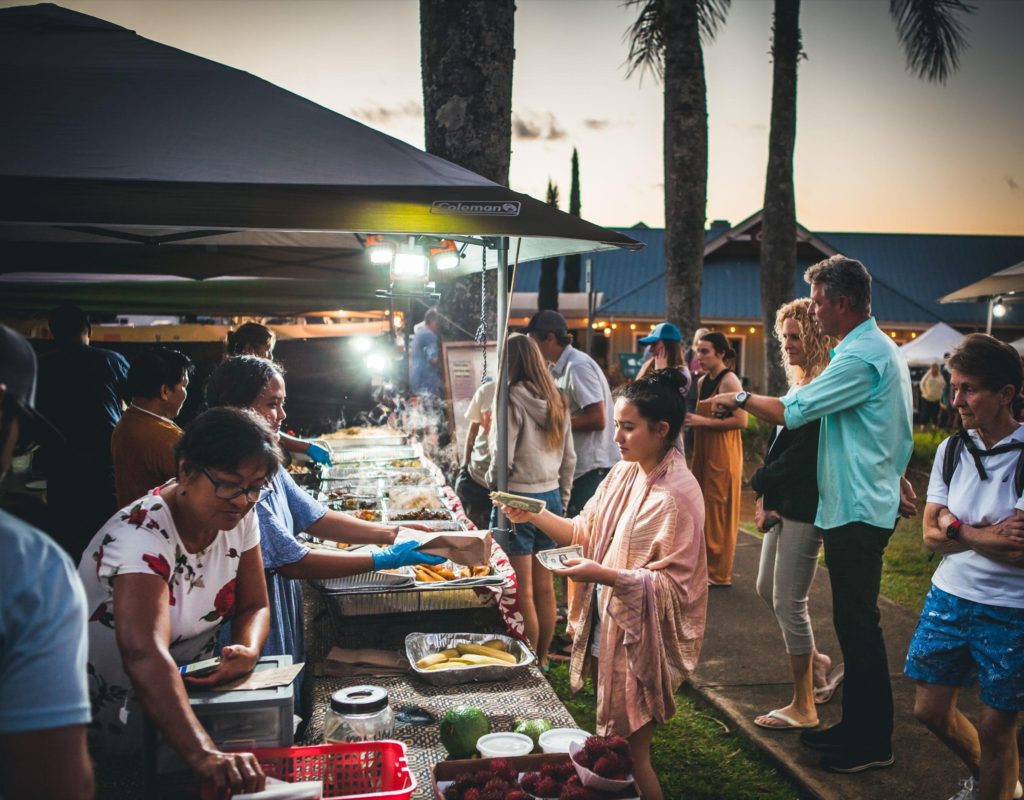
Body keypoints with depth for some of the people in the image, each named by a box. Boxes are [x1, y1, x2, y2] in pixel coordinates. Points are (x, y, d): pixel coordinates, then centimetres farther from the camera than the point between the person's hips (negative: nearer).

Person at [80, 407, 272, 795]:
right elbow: (144, 656, -40)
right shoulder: (141, 536, -27)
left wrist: (247, 650, -22)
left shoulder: (239, 517, -7)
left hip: (189, 689, 6)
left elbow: (254, 606, 1)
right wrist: (204, 755, -52)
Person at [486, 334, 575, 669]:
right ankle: (542, 659, 26)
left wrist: (492, 480, 3)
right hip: (551, 497, 7)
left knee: (523, 592, 3)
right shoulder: (557, 402, 6)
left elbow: (504, 459, -17)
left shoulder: (512, 400, -15)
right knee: (545, 587, 15)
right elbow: (569, 457, 11)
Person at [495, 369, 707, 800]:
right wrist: (536, 516, -4)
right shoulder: (624, 474, 3)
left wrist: (605, 576, -31)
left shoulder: (676, 496, -21)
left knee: (630, 753, 4)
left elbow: (673, 585, -22)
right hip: (605, 627, 8)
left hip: (640, 639, -7)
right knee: (609, 742, 19)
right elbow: (586, 532, 11)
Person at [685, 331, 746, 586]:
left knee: (718, 510, -3)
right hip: (704, 450, 8)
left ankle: (719, 573, 5)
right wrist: (691, 419, 11)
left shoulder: (729, 381, -12)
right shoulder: (702, 381, 13)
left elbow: (741, 420, -20)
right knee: (704, 509, 10)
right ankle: (705, 565, 19)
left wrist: (704, 422, -20)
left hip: (723, 453, -8)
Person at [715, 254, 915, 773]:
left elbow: (790, 412, -19)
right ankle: (857, 726, 26)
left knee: (858, 624, -3)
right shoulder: (880, 349, 16)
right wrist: (897, 482, 24)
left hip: (856, 511, -11)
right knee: (855, 621, 16)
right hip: (865, 503, 11)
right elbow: (895, 431, 22)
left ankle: (873, 744, 8)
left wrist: (740, 398, -4)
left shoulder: (861, 357, -19)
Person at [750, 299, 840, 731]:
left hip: (805, 509, -10)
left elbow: (799, 453, -21)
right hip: (783, 505, 10)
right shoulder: (801, 384, 13)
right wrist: (765, 499, 1)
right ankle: (815, 661, 36)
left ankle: (803, 708, 11)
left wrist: (762, 486, -7)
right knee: (767, 589, 18)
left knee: (788, 602, -3)